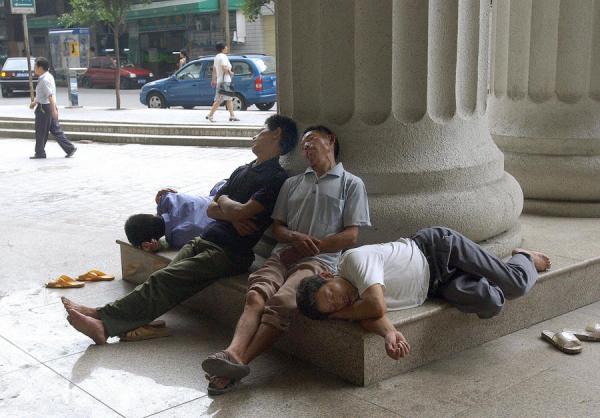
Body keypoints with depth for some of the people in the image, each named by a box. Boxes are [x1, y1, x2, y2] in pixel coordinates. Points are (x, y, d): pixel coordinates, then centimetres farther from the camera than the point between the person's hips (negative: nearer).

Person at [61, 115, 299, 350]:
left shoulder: (277, 178, -5)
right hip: (203, 241, 7)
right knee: (166, 279, -16)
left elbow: (240, 211, -17)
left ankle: (105, 320, -24)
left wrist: (223, 199, 5)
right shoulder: (242, 171, 24)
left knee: (165, 279, -20)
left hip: (229, 253, -7)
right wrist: (233, 217, -2)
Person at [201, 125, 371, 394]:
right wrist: (295, 237, -3)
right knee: (256, 296, -28)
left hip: (320, 259, -4)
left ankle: (238, 362, -43)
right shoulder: (292, 183, 28)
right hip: (283, 255, 4)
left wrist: (310, 247, -5)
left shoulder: (351, 184, 13)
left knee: (280, 302, -32)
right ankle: (233, 353, -48)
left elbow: (351, 236, 3)